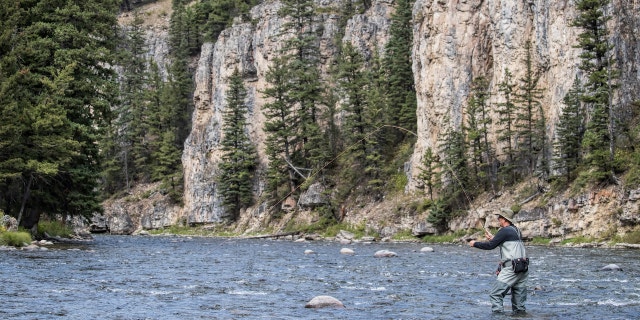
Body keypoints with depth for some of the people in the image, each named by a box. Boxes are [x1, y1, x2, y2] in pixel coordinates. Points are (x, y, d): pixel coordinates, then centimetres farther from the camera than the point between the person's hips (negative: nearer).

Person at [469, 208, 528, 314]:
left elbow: (490, 246, -9)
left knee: (496, 294, -8)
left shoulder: (504, 231, -9)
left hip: (512, 269, -9)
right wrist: (493, 238, 37)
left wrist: (475, 244, 5)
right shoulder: (516, 230, 17)